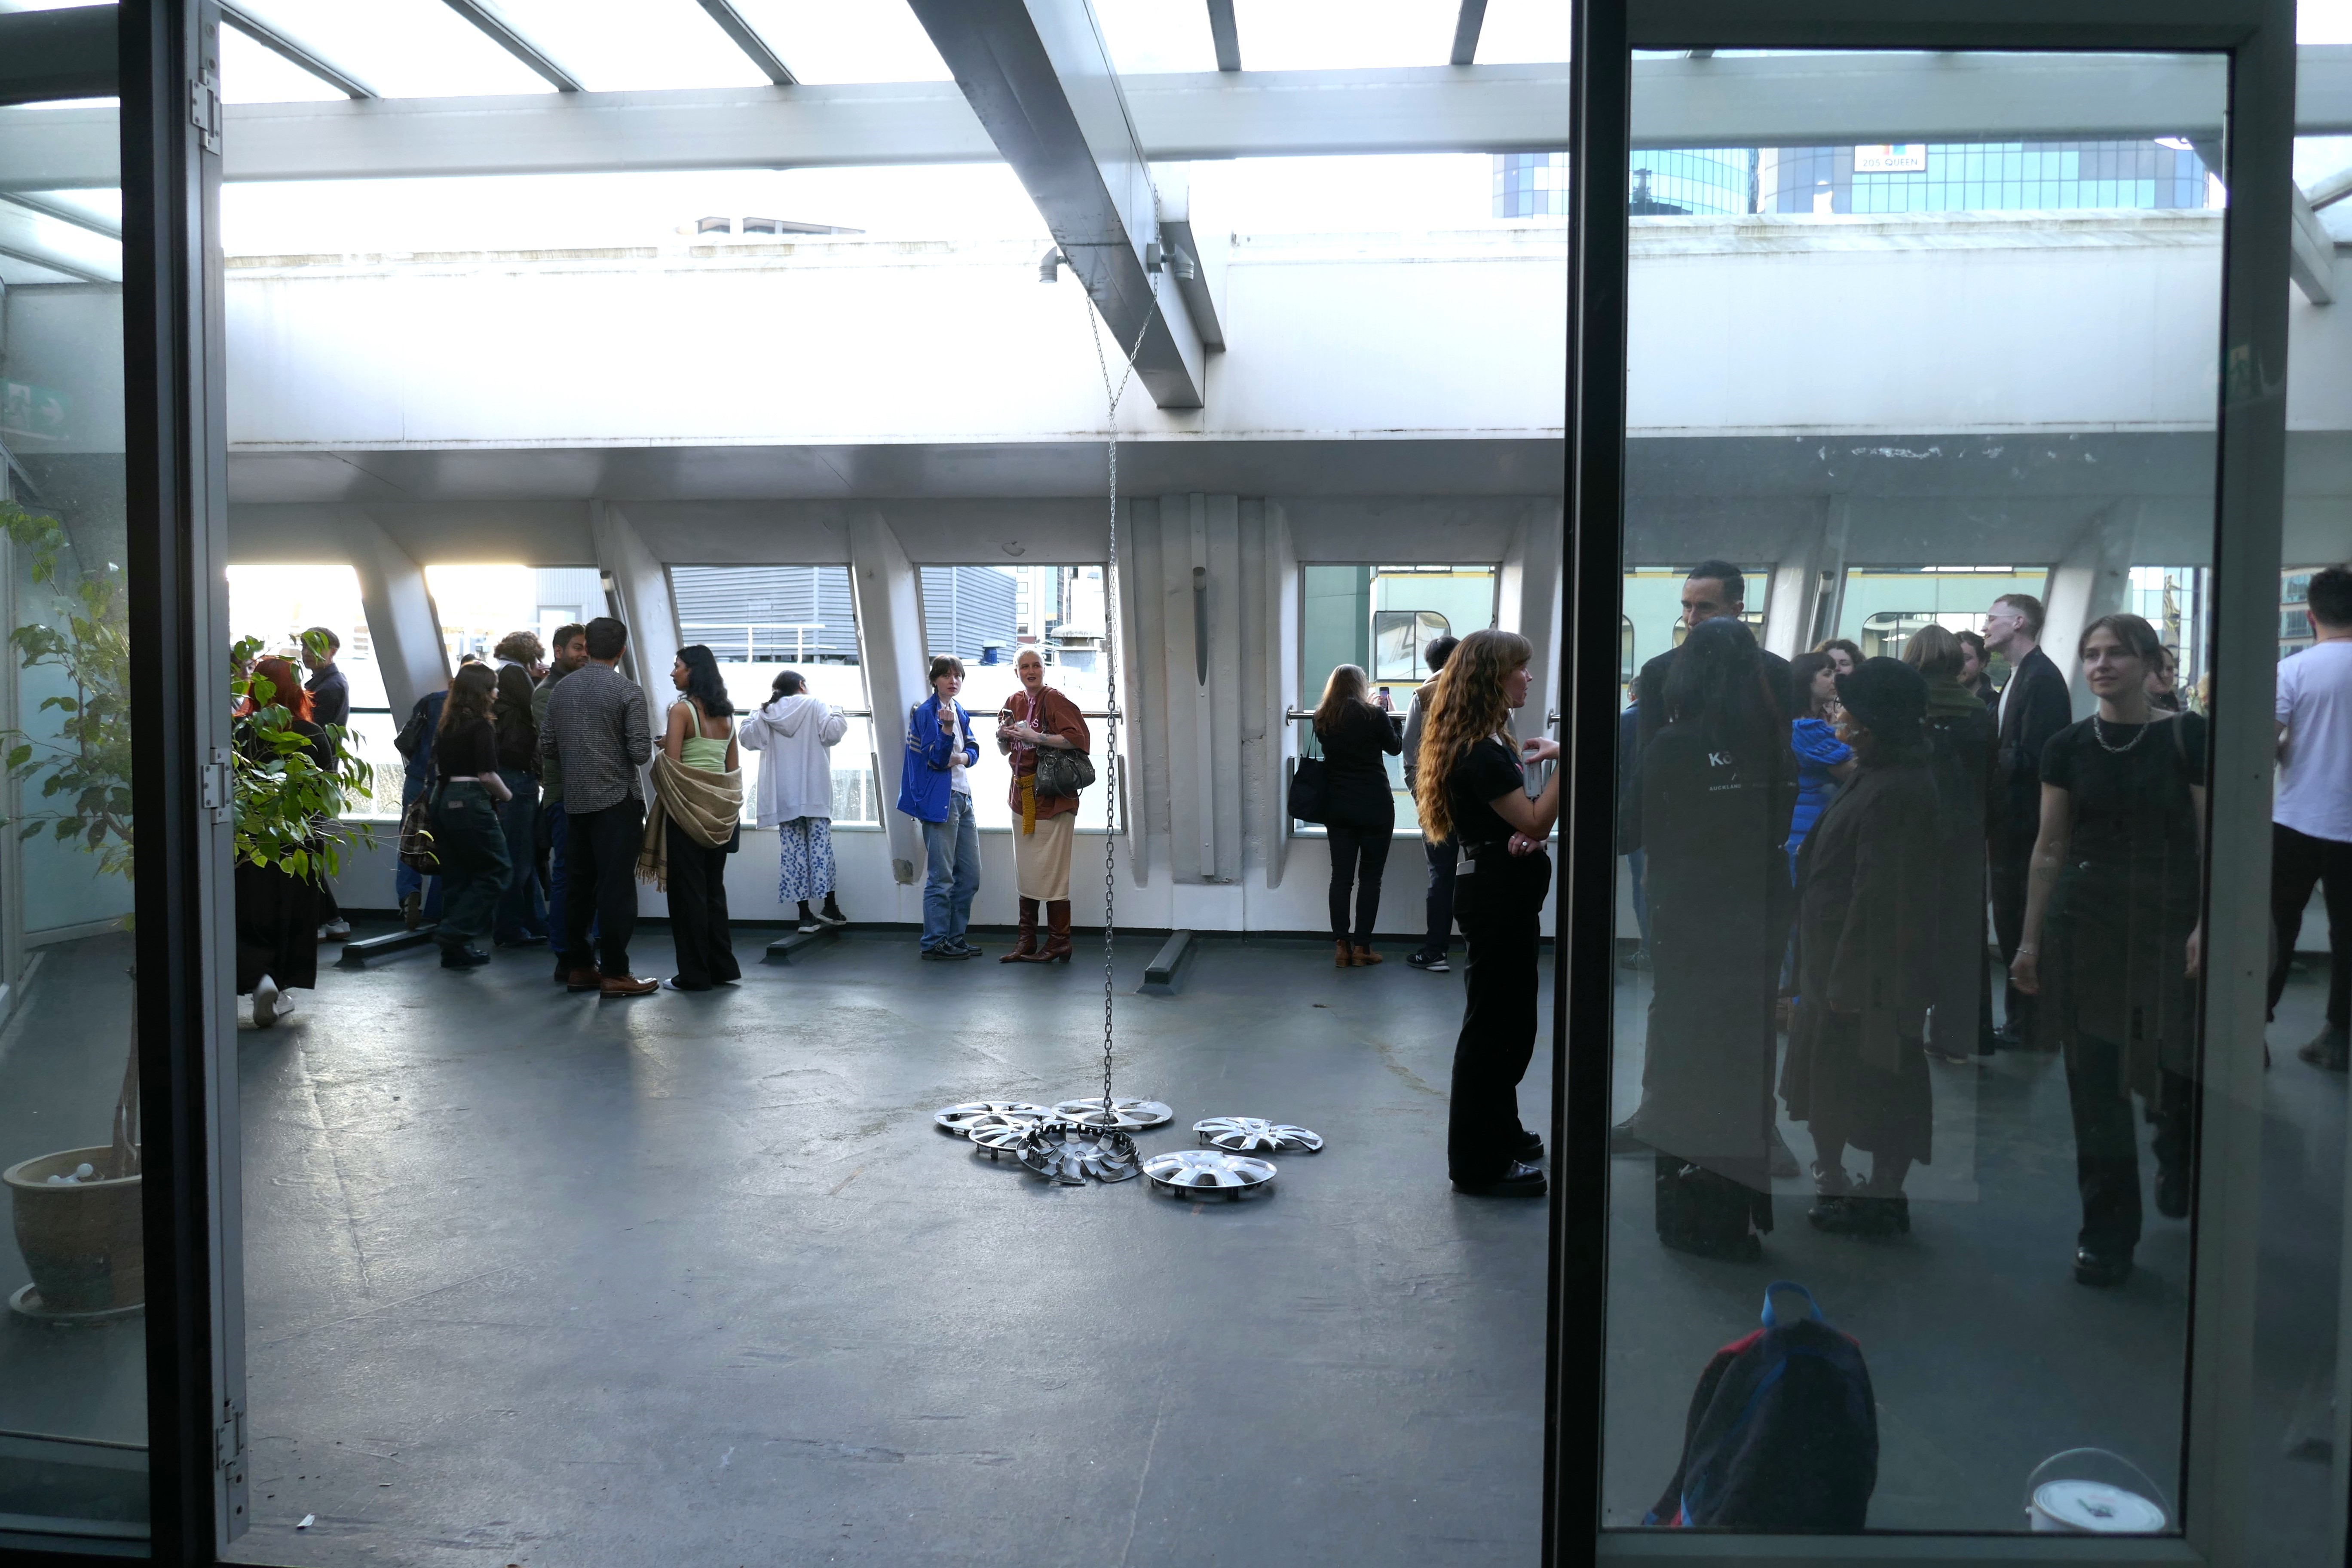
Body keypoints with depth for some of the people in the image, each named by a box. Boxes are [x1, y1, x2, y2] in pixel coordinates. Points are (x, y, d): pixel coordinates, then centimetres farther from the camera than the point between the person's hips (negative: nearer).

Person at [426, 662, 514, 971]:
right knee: (498, 871, 1)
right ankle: (455, 932, -9)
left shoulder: (447, 726, 13)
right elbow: (487, 774, -15)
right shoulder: (482, 726, -10)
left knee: (456, 876, 11)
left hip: (443, 801, 8)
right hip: (471, 803, -8)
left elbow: (439, 767, 16)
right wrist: (505, 796, 0)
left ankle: (455, 950, 12)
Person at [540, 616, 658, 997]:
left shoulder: (562, 689, 7)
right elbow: (641, 752, -14)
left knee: (579, 883, 12)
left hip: (575, 800, 6)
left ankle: (578, 967, 17)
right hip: (616, 800, -6)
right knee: (616, 887, -4)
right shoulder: (627, 690, -10)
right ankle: (613, 973, -3)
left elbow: (546, 747, 9)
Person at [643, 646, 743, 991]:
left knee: (687, 890, 0)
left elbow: (670, 764, -15)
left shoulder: (682, 710, -11)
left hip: (687, 808, -7)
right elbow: (734, 767, 12)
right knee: (714, 888, 14)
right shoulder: (725, 713, 9)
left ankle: (694, 974, 3)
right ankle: (723, 967, 17)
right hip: (721, 809, 7)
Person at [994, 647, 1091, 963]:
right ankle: (1027, 942, 18)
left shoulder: (1055, 700, -10)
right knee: (1026, 872, 11)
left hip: (1052, 798, -8)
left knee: (1051, 872, -4)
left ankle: (1059, 943, 5)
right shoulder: (1014, 702, 12)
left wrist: (1036, 737, -21)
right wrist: (1003, 736, 0)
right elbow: (1006, 751, 22)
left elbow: (1079, 738, -21)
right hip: (1022, 795, 8)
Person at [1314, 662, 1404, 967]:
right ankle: (1361, 948, 3)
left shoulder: (1322, 720, 1)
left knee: (1341, 876, 7)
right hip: (1374, 806, -4)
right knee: (1370, 877, 3)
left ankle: (1342, 947, 4)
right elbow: (1395, 748, 4)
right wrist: (1390, 718, 20)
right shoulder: (1374, 715, -11)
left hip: (1337, 807, 4)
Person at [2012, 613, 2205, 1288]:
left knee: (2174, 1068, 5)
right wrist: (2031, 940, 7)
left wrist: (2206, 926, -15)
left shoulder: (2187, 737, -5)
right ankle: (2106, 1232, 14)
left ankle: (2178, 1167, 39)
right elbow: (2050, 848, 7)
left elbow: (2214, 843, -4)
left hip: (2168, 921, -2)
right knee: (2095, 1080, 3)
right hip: (2085, 921, 2)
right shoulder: (2068, 747, 3)